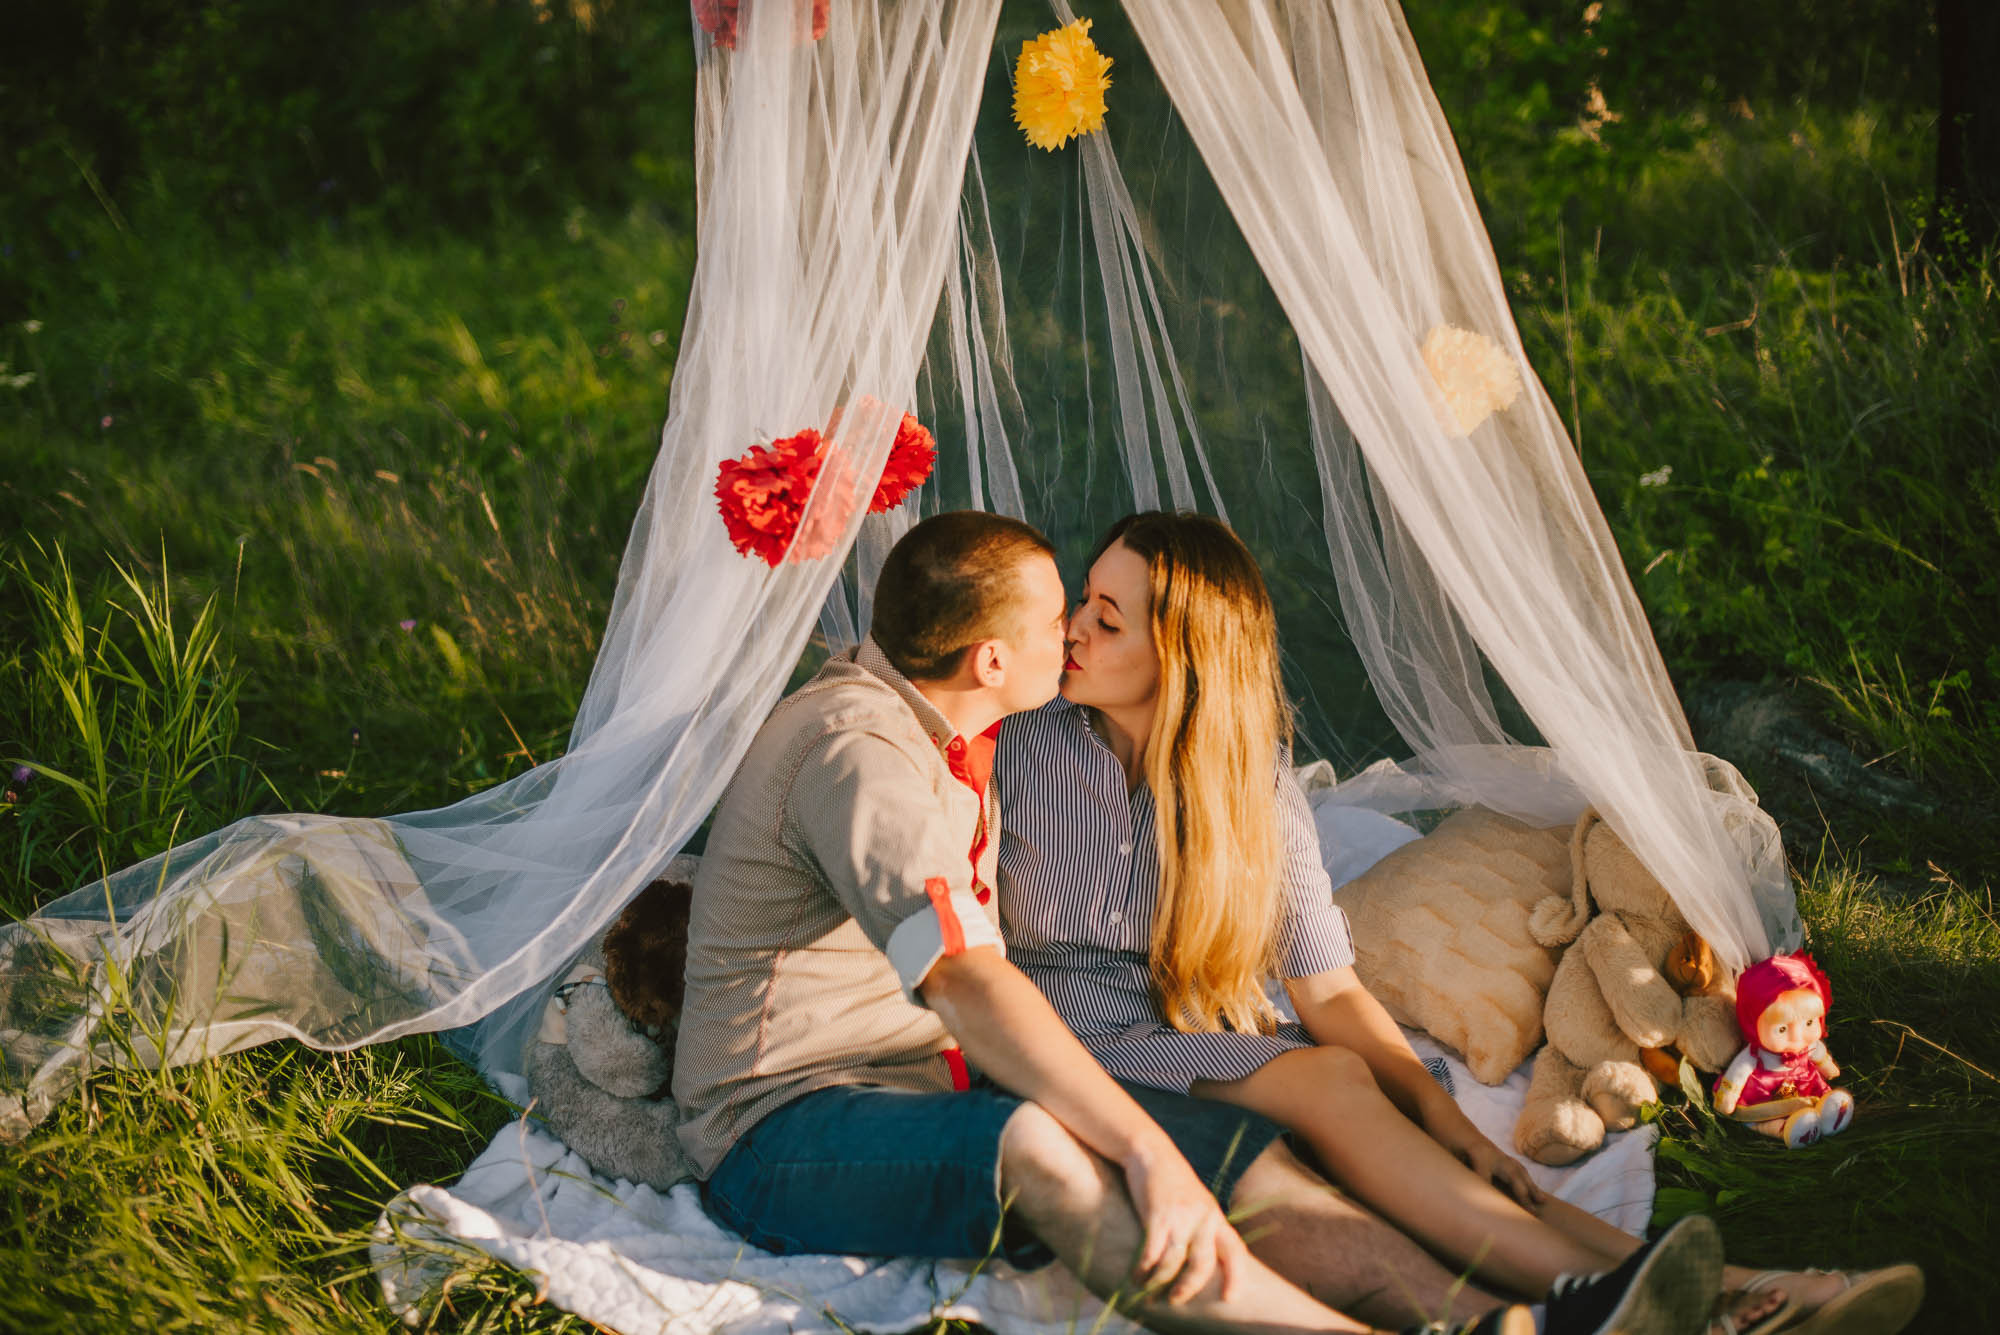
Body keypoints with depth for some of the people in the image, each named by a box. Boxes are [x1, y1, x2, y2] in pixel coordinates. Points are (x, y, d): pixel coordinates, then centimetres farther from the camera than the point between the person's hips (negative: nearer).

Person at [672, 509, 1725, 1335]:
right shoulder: (858, 750, -21)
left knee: (1239, 1153, -13)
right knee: (1034, 1146, -39)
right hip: (790, 1129, -9)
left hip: (939, 1085, 9)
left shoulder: (948, 726, 13)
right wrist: (1147, 1147, -38)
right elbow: (969, 985, -33)